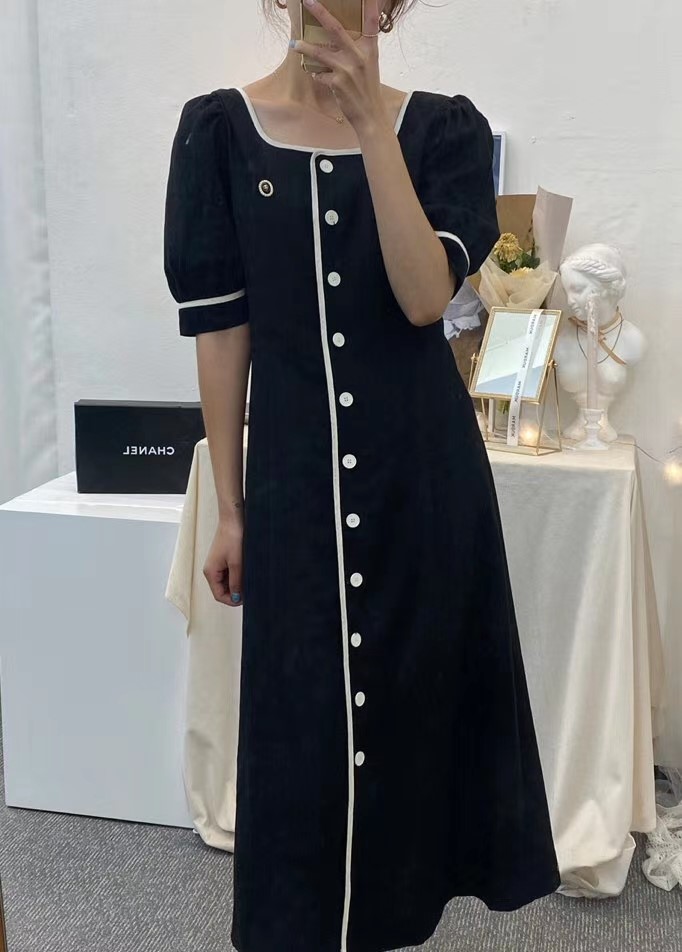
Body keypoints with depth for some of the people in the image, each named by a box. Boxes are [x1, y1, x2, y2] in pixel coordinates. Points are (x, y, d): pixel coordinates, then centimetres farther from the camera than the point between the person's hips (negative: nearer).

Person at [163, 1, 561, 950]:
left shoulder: (442, 126, 0)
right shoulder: (220, 128, 0)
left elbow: (426, 297, -14)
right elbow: (221, 328, -1)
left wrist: (372, 123, -20)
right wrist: (229, 505, -1)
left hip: (424, 464, 1)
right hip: (295, 470, 0)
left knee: (416, 687, 12)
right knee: (302, 710, 8)